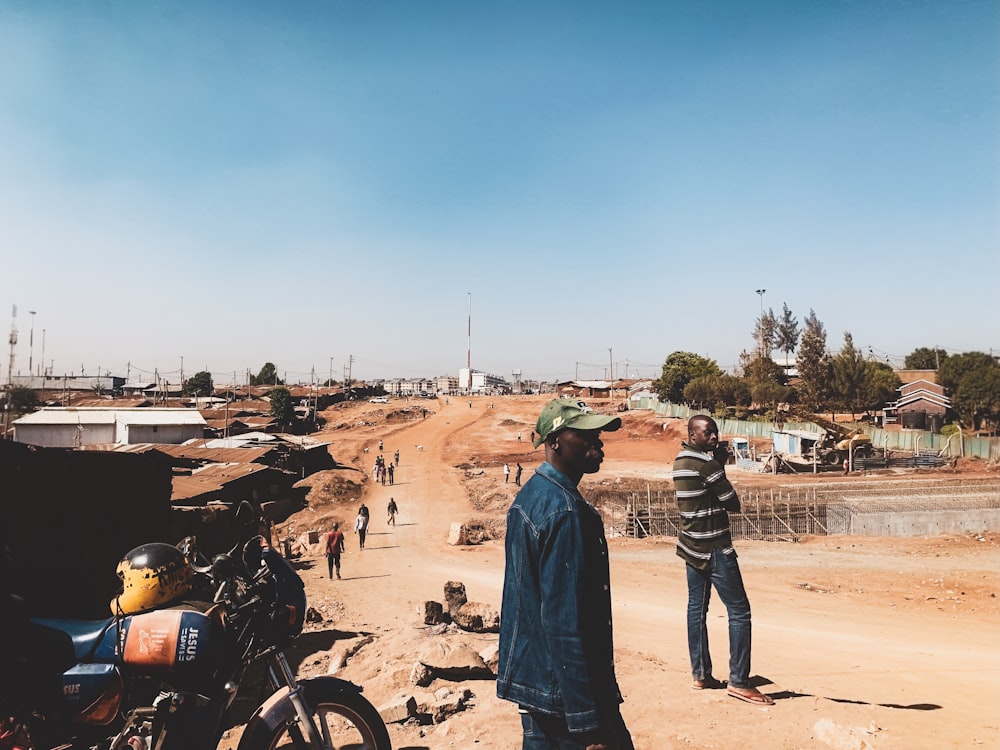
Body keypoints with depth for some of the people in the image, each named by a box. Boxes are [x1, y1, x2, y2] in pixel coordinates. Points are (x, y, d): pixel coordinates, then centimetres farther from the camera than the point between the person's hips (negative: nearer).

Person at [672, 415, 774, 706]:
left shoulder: (681, 459, 9)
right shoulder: (705, 462, -17)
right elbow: (733, 504, -11)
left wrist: (718, 460, 0)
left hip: (692, 546, 9)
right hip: (714, 548, -9)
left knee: (697, 608, 12)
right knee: (739, 611, -3)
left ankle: (700, 674, 19)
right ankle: (738, 682, -1)